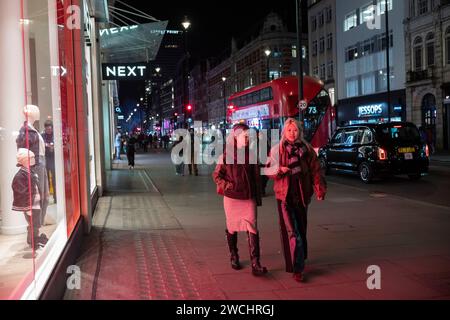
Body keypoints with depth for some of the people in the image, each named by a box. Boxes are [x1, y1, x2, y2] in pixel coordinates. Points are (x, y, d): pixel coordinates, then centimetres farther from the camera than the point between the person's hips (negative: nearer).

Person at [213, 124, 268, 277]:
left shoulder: (251, 154, 5)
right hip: (231, 197, -1)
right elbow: (216, 175, 1)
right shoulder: (227, 155, -3)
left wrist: (258, 198, 9)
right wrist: (227, 186, -15)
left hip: (249, 198, 1)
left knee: (252, 228, -8)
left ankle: (255, 263, -9)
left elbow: (256, 177, 9)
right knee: (232, 228, 12)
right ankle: (234, 256, 32)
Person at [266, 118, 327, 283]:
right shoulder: (277, 150, 0)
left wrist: (320, 189, -4)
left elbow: (315, 170, 4)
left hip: (302, 194, 3)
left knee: (301, 229, 15)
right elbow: (268, 170, 0)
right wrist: (280, 169, -20)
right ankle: (297, 268, -4)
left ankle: (300, 258, 35)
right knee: (292, 232, -7)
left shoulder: (307, 149, 4)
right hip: (285, 195, -3)